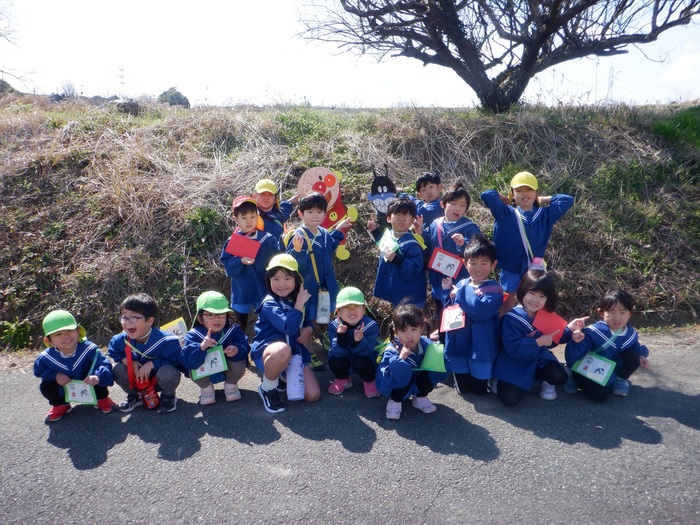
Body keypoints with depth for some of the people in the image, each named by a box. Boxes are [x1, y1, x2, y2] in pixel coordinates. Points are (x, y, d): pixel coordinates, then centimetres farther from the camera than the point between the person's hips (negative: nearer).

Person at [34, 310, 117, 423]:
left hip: (88, 387, -2)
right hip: (64, 391, 3)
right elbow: (38, 371, -4)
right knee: (46, 387, -22)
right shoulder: (46, 357, -22)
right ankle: (61, 405, 13)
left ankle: (102, 399, 6)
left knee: (99, 376, -30)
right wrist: (55, 375, -24)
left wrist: (98, 377, -58)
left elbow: (104, 365, -36)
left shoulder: (89, 349, -32)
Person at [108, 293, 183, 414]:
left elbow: (177, 361, -26)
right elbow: (113, 353, 3)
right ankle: (134, 396, 10)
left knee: (167, 372, -36)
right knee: (117, 370, -19)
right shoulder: (121, 340, -16)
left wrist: (152, 364, -34)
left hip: (162, 380, -4)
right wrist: (129, 361, -18)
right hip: (137, 379, 4)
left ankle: (168, 397, -1)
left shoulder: (166, 341, -31)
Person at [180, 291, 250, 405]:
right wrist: (201, 347, -51)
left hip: (227, 371, 0)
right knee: (193, 370, -30)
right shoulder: (194, 335, -23)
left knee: (239, 364, -29)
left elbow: (244, 347, -22)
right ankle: (206, 387, 6)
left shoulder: (233, 330, -18)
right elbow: (186, 360, -33)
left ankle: (231, 385, 7)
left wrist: (237, 349, -46)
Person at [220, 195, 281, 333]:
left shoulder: (268, 239, -7)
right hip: (241, 291, 1)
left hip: (264, 289, -1)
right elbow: (227, 266, -8)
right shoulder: (232, 242, -5)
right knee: (240, 326, 18)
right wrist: (240, 262, -26)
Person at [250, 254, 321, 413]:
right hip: (267, 351, -6)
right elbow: (289, 327, -32)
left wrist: (309, 329, -4)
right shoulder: (269, 304, -17)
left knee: (313, 395, -8)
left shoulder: (296, 300, 5)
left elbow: (306, 322, 20)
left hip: (295, 353, 6)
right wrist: (300, 303, -24)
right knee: (283, 350, -44)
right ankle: (267, 389, -13)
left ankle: (283, 377, 21)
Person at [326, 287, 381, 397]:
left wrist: (359, 341, -48)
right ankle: (342, 379, 8)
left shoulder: (371, 326, -25)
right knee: (334, 361, -28)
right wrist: (341, 336, -44)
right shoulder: (334, 326, -20)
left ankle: (369, 381, 2)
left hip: (367, 360, -2)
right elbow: (336, 353, -26)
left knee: (360, 363, -34)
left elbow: (364, 354, -27)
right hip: (345, 361, 2)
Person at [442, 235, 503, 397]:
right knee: (463, 388, 18)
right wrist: (447, 291, 0)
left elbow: (480, 311, -31)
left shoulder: (494, 290, -13)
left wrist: (460, 293, -22)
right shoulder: (460, 285, 4)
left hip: (480, 346, -5)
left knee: (479, 390, 12)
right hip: (458, 343, 5)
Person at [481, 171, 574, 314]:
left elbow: (568, 200, 6)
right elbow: (487, 195, -16)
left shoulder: (544, 215, 5)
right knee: (508, 303, 10)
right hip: (510, 266, -2)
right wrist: (505, 200, 1)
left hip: (534, 267, 2)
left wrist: (543, 200, 8)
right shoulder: (505, 214, -4)